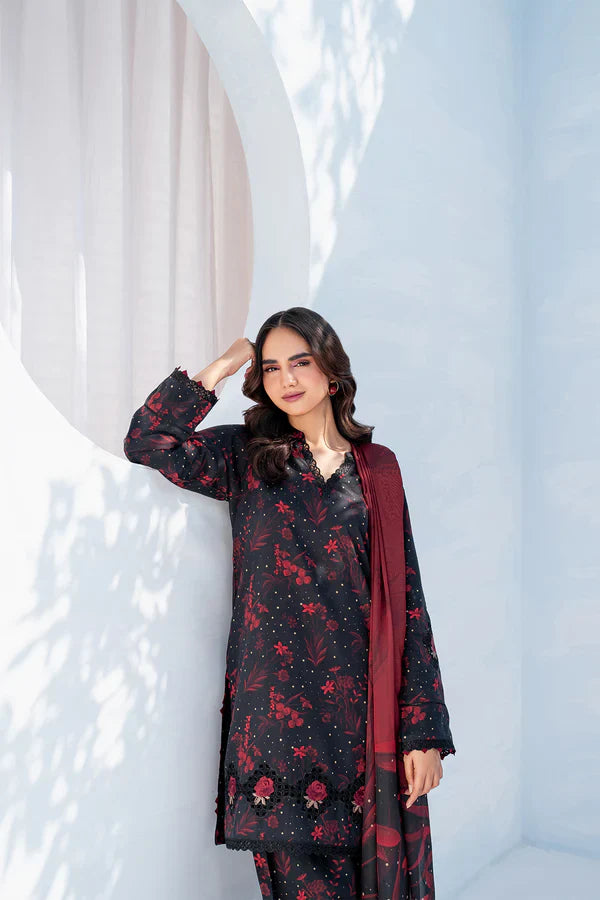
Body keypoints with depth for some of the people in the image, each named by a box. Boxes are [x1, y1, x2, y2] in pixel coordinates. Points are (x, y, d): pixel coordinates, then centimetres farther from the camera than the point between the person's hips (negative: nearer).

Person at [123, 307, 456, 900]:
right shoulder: (246, 455, 6)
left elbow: (408, 600, 3)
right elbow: (147, 442, -8)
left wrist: (424, 730, -2)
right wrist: (220, 367, -4)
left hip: (365, 706, 1)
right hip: (278, 707, -1)